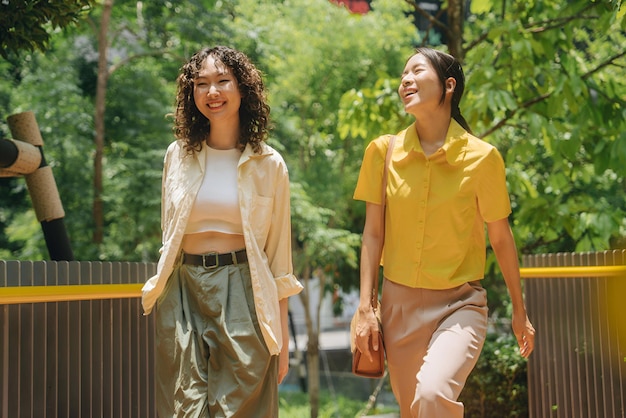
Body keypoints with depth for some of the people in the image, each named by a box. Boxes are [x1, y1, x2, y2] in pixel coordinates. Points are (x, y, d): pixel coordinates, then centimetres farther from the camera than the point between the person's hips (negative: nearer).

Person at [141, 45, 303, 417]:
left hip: (242, 296, -2)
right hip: (183, 293, 2)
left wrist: (282, 334, 2)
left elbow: (279, 254, 4)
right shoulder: (178, 155, 9)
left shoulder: (269, 164, 2)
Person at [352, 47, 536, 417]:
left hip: (460, 303, -3)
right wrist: (366, 308, -2)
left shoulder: (482, 157, -8)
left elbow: (501, 237, 1)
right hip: (400, 303, 3)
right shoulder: (383, 151, -2)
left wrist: (520, 310, 9)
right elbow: (373, 233, 2)